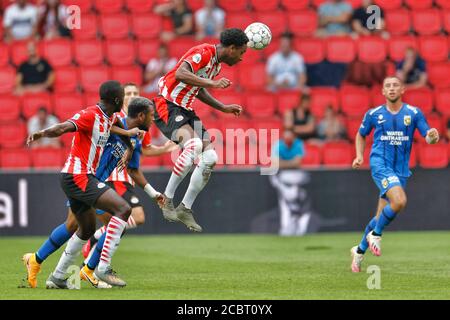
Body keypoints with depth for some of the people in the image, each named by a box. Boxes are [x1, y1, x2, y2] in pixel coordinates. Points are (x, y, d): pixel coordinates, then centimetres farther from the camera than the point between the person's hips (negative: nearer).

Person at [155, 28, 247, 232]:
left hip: (185, 111, 10)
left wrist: (224, 108, 24)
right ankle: (167, 199, -22)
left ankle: (185, 209, 8)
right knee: (194, 145, -32)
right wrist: (212, 83, -35)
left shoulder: (216, 64, 15)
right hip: (168, 106, -10)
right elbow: (181, 74, -32)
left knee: (210, 158, -1)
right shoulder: (203, 53, -16)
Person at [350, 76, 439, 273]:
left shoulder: (413, 113, 3)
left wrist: (432, 136, -24)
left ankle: (360, 250, 28)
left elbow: (428, 137, 0)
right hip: (380, 164, -3)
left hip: (401, 169, 3)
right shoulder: (373, 114, 3)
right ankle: (376, 234, -5)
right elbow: (361, 135, 19)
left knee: (381, 217, 7)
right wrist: (359, 156, 3)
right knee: (399, 201, -28)